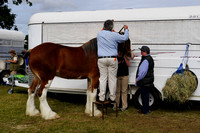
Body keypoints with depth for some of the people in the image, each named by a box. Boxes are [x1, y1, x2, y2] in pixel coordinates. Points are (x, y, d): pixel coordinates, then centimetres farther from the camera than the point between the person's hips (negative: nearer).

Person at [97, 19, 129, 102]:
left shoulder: (99, 34, 3)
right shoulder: (114, 35, -5)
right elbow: (125, 38, 8)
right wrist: (126, 29, 25)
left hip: (101, 59, 2)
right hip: (112, 59, -2)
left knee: (103, 78, 6)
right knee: (112, 78, 5)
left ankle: (102, 97, 5)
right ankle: (112, 97, 10)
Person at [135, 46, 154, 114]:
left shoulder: (145, 60, -20)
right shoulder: (150, 58, 15)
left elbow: (143, 72, -23)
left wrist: (137, 79, -11)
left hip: (145, 82, -10)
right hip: (148, 81, 10)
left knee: (144, 96, -3)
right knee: (145, 95, 16)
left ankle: (145, 110, 4)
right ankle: (146, 109, 24)